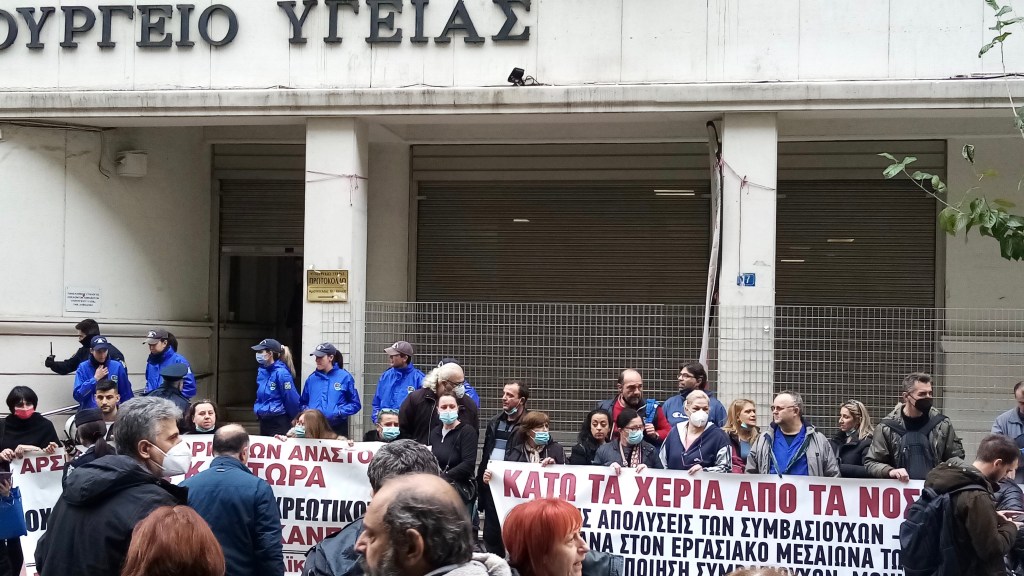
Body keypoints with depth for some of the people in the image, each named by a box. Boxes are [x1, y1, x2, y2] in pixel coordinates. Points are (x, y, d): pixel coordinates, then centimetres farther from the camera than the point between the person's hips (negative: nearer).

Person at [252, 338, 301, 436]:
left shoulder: (281, 373, -18)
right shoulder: (262, 371, 6)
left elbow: (291, 398, -15)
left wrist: (295, 420, -7)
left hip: (279, 422, -8)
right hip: (264, 421, 8)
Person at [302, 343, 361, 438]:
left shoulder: (345, 377, -1)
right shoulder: (312, 378, 11)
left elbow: (355, 405, 1)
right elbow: (303, 402, 20)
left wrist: (339, 412, -13)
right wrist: (307, 410, -1)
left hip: (337, 427, -3)